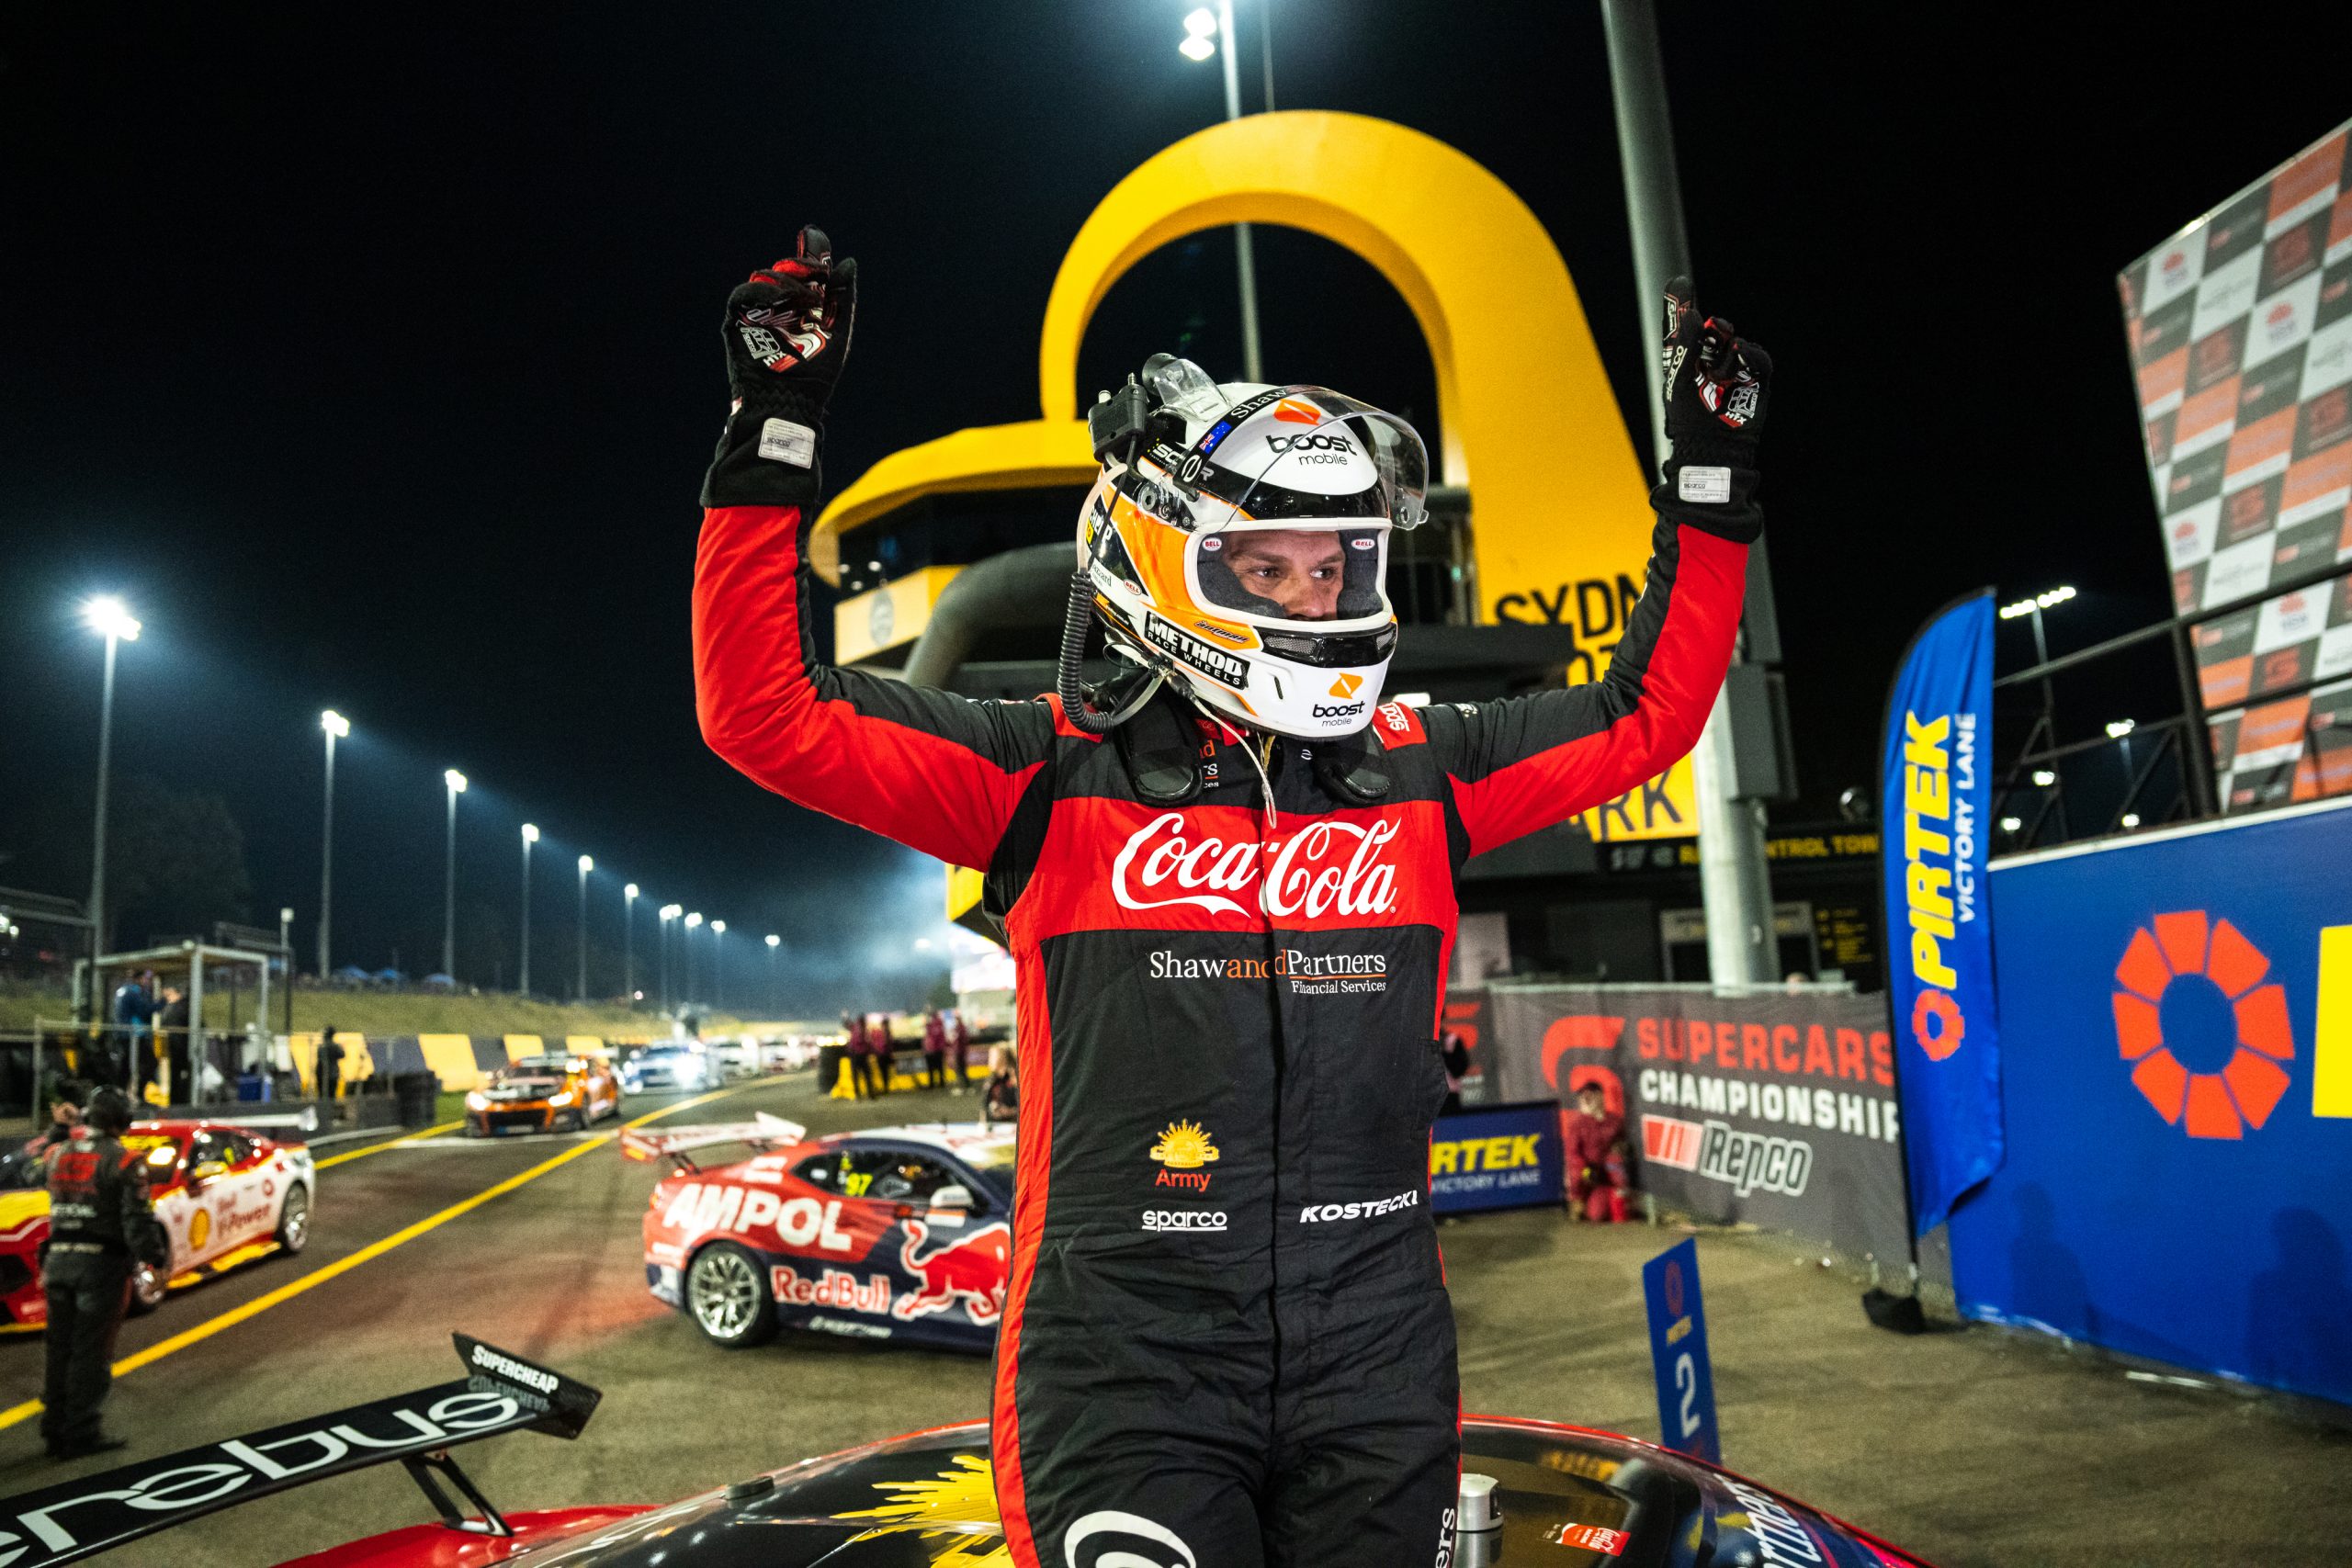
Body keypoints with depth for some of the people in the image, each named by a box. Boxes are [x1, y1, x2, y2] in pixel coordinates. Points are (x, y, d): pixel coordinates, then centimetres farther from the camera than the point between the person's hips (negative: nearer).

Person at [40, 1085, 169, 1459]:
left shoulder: (59, 1156, 8)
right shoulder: (123, 1161, -12)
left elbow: (57, 1208, 20)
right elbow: (137, 1220, -15)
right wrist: (157, 1257, -3)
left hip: (58, 1259, 6)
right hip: (101, 1262, -6)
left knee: (61, 1348, 14)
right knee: (91, 1352, 0)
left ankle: (55, 1432, 20)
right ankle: (81, 1435, 4)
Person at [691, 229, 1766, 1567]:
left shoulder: (1417, 770, 5)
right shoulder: (1060, 771, -5)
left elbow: (1646, 714, 14)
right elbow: (770, 710, -9)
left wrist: (1710, 486, 12)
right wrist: (775, 440, -14)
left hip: (1379, 1356, 4)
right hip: (1128, 1354, -3)